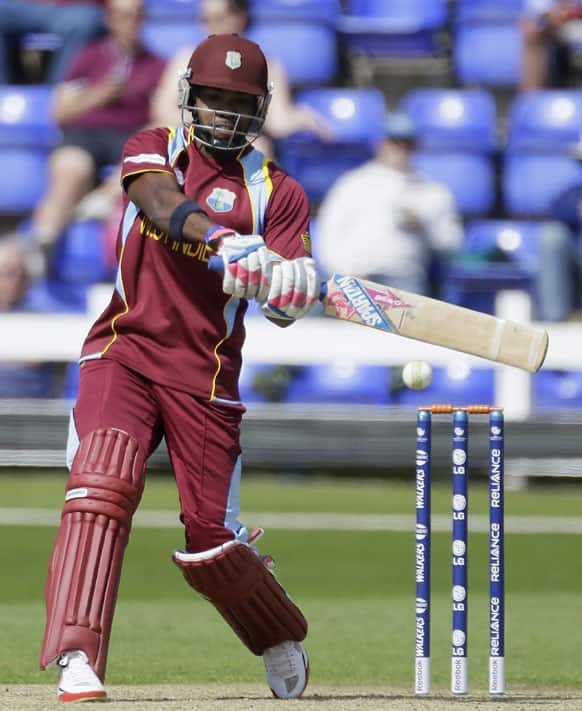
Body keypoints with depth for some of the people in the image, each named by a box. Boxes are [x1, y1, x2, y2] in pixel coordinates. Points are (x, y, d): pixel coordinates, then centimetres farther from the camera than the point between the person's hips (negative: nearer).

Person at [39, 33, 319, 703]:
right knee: (101, 484, -24)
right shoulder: (152, 149, 8)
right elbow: (164, 203, -17)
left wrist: (289, 287, -25)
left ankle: (282, 641, 30)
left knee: (211, 537, 0)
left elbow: (284, 310, 0)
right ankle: (77, 662, -30)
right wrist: (224, 243, -37)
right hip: (123, 353, 0)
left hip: (206, 371, 0)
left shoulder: (277, 192, 7)